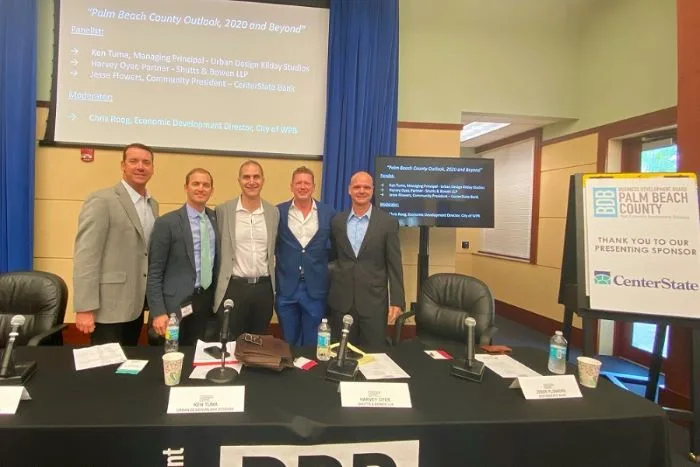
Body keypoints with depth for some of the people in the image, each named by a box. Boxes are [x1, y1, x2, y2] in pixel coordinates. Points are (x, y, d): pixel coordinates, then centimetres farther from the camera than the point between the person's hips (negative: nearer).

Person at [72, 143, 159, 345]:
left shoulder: (153, 204, 12)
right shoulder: (101, 200, -11)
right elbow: (85, 256, -16)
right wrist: (85, 309, -19)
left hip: (136, 304, 7)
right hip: (110, 306, -7)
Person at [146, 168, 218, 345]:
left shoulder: (215, 219, 5)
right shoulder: (167, 222, -9)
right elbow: (154, 272, -9)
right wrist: (158, 312, -15)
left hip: (207, 301, 4)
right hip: (177, 304, -4)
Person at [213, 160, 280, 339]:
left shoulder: (274, 212, 4)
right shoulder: (223, 210, -4)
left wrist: (274, 286, 12)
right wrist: (217, 287, 2)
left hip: (264, 288, 3)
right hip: (233, 288, -2)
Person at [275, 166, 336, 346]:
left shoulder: (328, 213, 1)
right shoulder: (278, 212, 1)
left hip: (315, 288, 0)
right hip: (286, 288, 0)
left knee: (313, 344, 10)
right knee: (288, 344, 14)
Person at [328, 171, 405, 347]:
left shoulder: (388, 222, -3)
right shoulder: (337, 220, 5)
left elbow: (394, 265, -3)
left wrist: (396, 301, -7)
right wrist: (329, 290, 9)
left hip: (373, 301, -2)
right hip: (341, 301, 3)